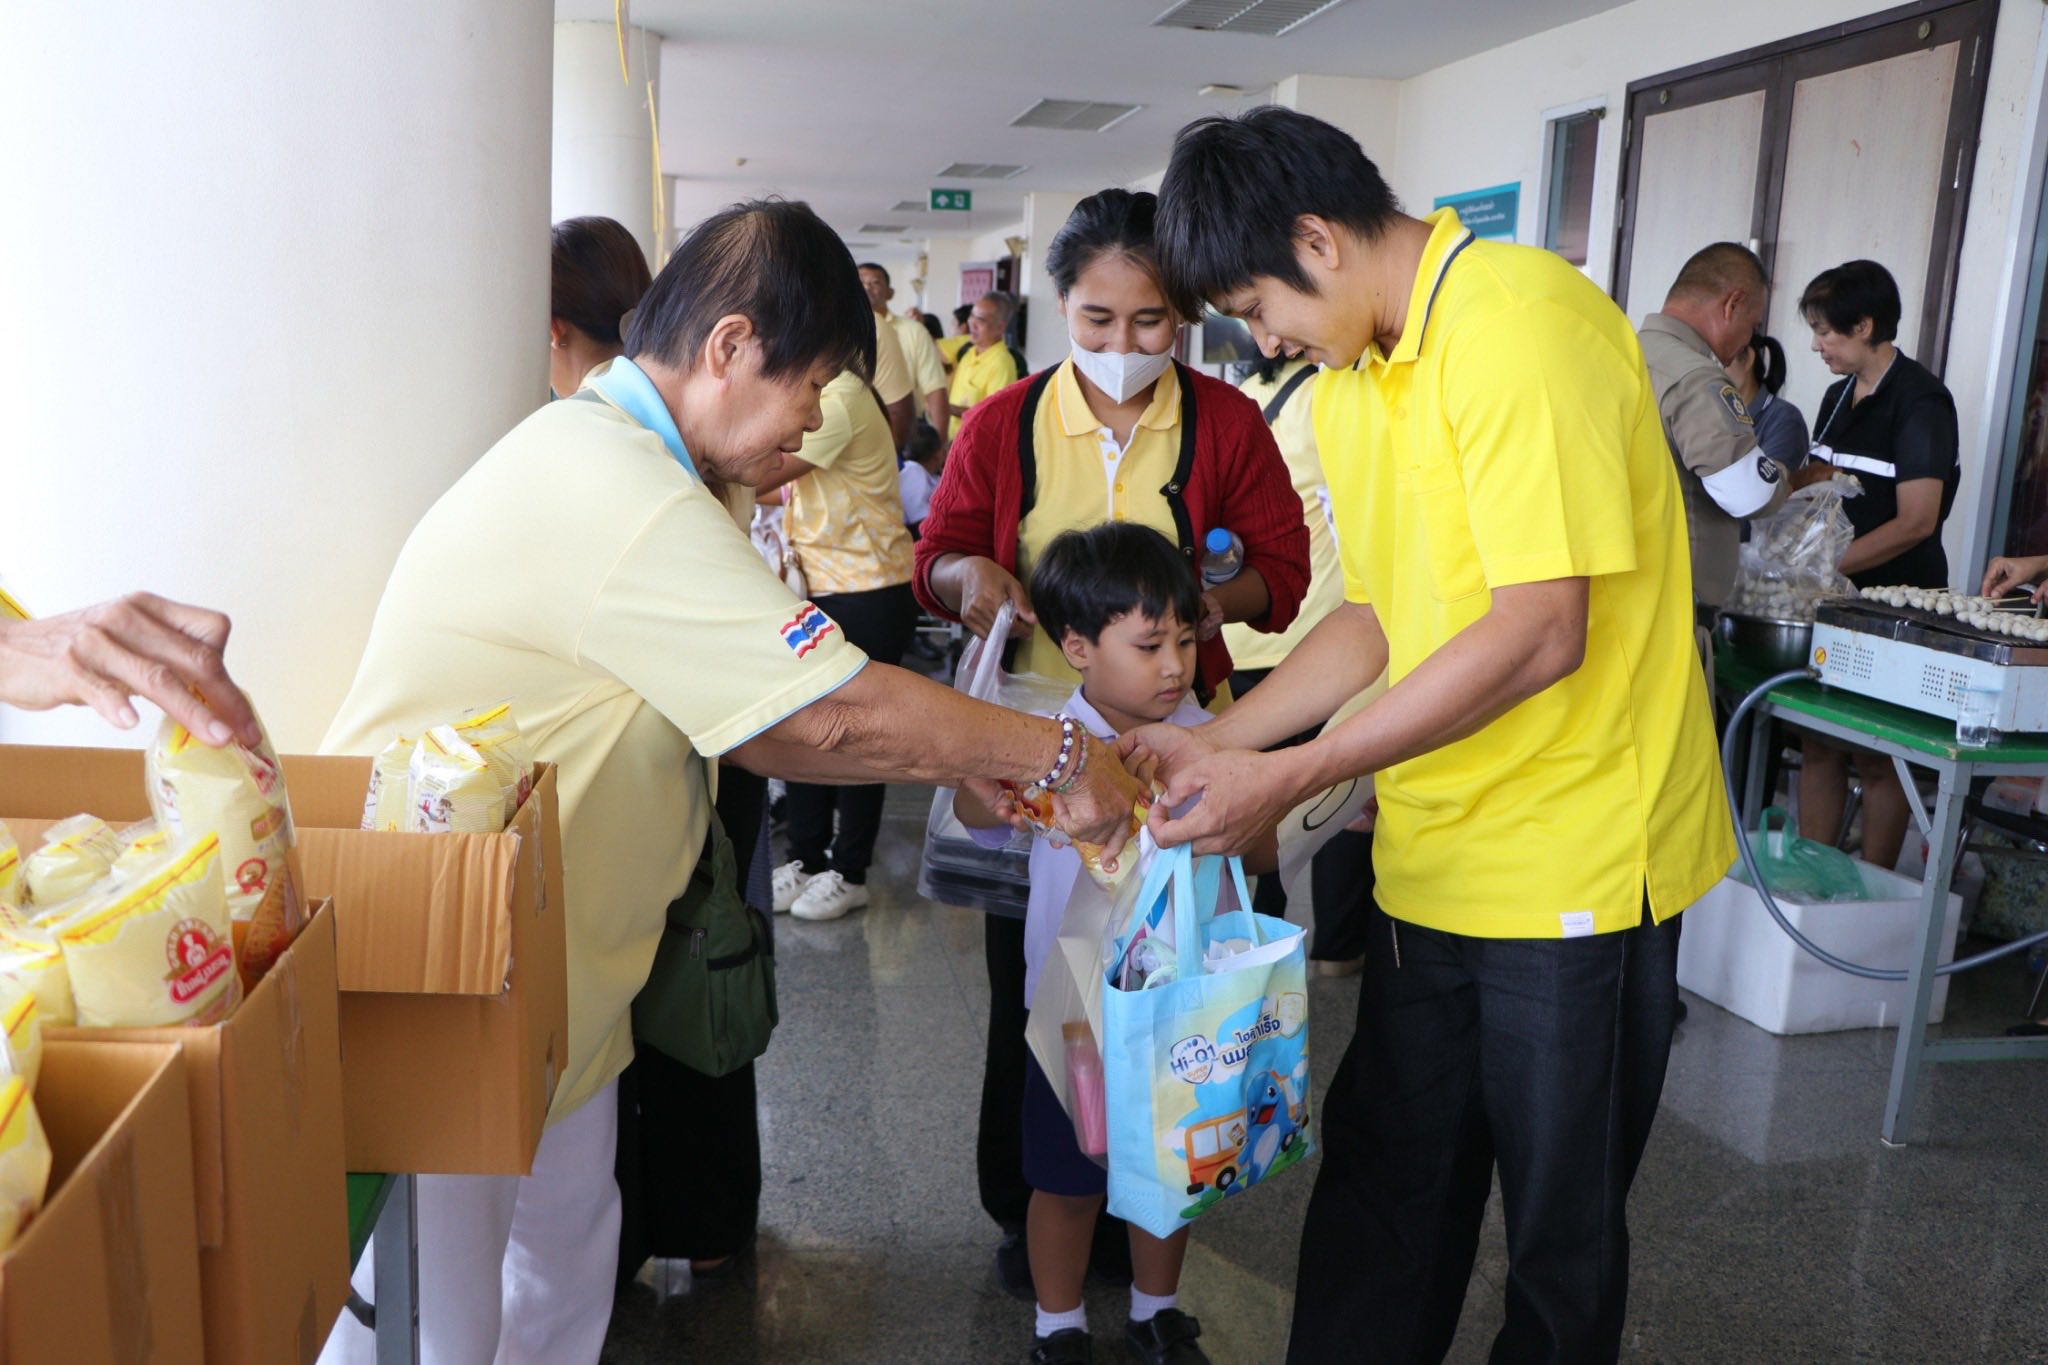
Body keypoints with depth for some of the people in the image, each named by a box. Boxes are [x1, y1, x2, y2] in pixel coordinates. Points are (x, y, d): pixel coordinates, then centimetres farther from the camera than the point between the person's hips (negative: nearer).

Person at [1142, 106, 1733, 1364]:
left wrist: (1289, 778, -21)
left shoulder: (1518, 321, -18)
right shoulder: (1353, 378, 9)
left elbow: (1540, 632, -24)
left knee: (1561, 1227, 11)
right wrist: (1214, 743, 2)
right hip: (1430, 859, 7)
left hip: (1574, 867, -7)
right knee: (1382, 1183, 15)